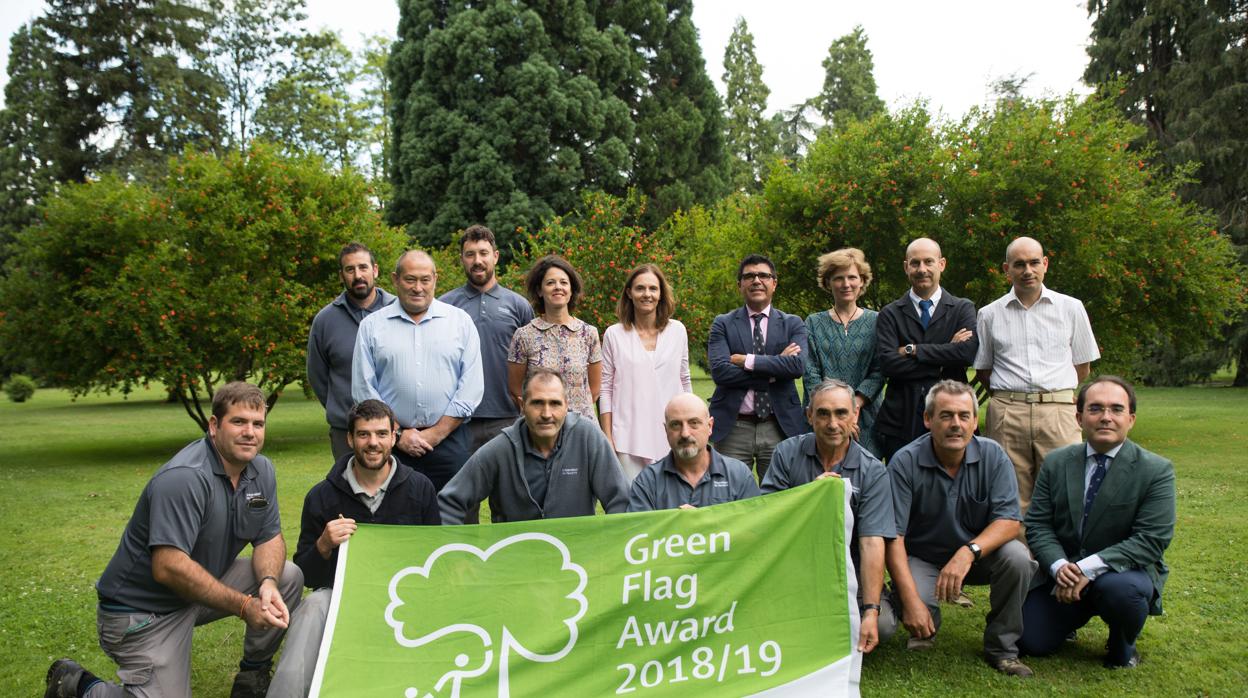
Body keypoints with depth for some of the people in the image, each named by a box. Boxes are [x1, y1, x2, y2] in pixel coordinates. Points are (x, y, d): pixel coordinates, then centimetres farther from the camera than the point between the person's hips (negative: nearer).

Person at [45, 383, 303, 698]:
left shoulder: (261, 470, -2)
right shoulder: (184, 478, -27)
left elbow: (269, 538, 0)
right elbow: (168, 567, -32)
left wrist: (268, 582, -22)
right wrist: (244, 606, -29)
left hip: (205, 583, 7)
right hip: (143, 609, -7)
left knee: (288, 577, -8)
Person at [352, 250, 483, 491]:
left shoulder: (461, 321, 6)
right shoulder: (371, 326, 8)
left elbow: (472, 386, 0)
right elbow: (364, 389, 4)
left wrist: (436, 433, -5)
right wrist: (397, 434, -3)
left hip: (448, 441, 0)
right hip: (390, 445, 1)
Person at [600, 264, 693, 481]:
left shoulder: (678, 331, 7)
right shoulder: (614, 335, 1)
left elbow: (685, 381, 14)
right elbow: (605, 389, 3)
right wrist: (607, 438, -1)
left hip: (671, 437, 2)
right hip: (629, 439, -2)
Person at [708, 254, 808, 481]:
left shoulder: (793, 324, 8)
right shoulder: (723, 325, 5)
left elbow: (798, 365, -10)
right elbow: (719, 371, -10)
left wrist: (747, 360, -11)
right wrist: (776, 367, -11)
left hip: (780, 427, 1)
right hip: (733, 428, -1)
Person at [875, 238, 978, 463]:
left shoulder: (963, 309, 7)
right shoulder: (890, 314, 6)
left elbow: (968, 352, -11)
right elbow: (887, 363, -8)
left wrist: (912, 350, -9)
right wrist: (943, 362, -11)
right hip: (901, 419, 0)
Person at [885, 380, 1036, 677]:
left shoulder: (992, 455, -10)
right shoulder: (904, 463, -18)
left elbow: (1009, 521, -17)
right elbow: (893, 538, -20)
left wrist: (968, 552, -36)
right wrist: (911, 602, -29)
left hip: (978, 554, 3)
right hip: (922, 558, -2)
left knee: (1016, 557, -27)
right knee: (916, 612, -31)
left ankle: (1001, 648, -5)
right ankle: (923, 630, 10)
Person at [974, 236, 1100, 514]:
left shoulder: (1071, 308, 11)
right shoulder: (989, 314, 10)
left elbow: (1082, 368, 17)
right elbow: (983, 372, 16)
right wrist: (1011, 393, 11)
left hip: (1058, 411, 0)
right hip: (1006, 414, 0)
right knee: (1011, 501, -1)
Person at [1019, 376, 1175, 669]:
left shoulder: (1156, 470, -8)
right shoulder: (1055, 463, 1)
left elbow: (1151, 539, -17)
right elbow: (1037, 525, -1)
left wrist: (1088, 568, -27)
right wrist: (1059, 566, -22)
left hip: (1125, 571, -3)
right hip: (1062, 573, 3)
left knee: (1119, 589, -37)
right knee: (1030, 641, -10)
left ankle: (1122, 649, -2)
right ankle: (1074, 614, 25)